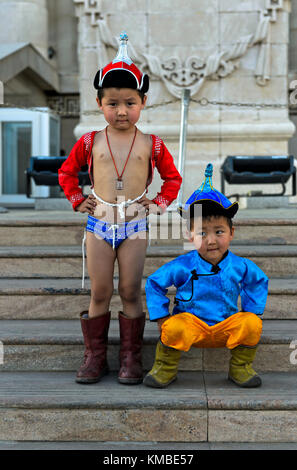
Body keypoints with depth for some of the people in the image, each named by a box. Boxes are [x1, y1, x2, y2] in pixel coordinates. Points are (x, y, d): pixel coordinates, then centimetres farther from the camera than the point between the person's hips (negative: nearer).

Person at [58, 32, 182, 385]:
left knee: (131, 293, 5)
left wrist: (158, 204, 2)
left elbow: (172, 177, 13)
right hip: (99, 223, 1)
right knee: (99, 293, 6)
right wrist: (77, 200, 5)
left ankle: (131, 356, 17)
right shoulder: (89, 142, 0)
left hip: (134, 225, 0)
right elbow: (66, 172, 15)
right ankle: (95, 355, 18)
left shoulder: (151, 144, -1)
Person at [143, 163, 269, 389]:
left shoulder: (241, 266, -3)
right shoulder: (182, 266, -10)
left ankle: (240, 367, 2)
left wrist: (251, 312, 10)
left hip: (227, 326, 2)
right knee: (174, 328, -34)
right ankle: (165, 368, -4)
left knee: (252, 323, -24)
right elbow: (154, 283, 2)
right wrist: (161, 318, -2)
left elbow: (259, 282, 18)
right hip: (191, 323, -2)